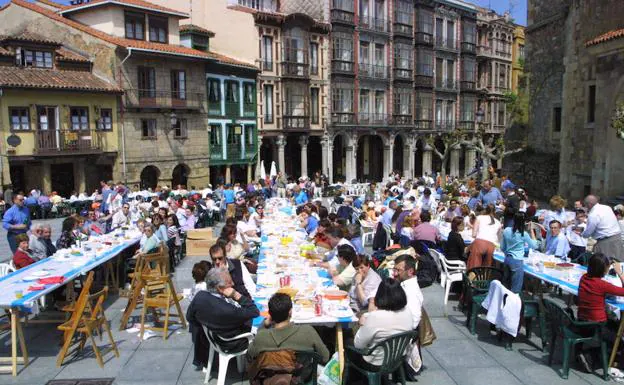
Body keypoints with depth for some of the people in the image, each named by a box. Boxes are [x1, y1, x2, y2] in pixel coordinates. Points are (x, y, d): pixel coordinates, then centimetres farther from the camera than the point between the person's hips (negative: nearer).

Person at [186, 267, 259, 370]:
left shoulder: (199, 296, -22)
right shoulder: (227, 310, -40)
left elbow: (190, 317, -2)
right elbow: (255, 312, -27)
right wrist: (237, 295, -32)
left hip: (212, 338, 5)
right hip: (232, 345, -4)